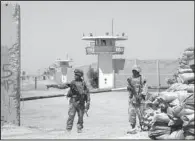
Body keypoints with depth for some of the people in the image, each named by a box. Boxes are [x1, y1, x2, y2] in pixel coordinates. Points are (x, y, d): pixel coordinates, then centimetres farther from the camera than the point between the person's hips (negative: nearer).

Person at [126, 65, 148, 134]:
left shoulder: (142, 79, -2)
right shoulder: (130, 79, 12)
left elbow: (145, 88, -7)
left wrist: (141, 95, -18)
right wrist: (129, 87, -6)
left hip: (139, 98, -4)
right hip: (132, 98, 4)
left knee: (140, 113, 1)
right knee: (131, 113, -3)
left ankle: (142, 127, 16)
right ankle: (133, 129, 0)